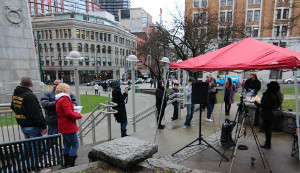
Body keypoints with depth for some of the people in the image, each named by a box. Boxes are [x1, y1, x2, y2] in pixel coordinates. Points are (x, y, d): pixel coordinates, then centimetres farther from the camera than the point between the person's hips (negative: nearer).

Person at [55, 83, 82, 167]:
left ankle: (66, 164, 30)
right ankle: (71, 164, 5)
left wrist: (75, 113, 6)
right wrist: (79, 115, -10)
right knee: (75, 145, -1)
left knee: (67, 145, 19)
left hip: (63, 127, 10)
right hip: (69, 126, -10)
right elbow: (69, 114, -24)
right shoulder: (65, 99, -18)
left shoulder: (59, 100, 15)